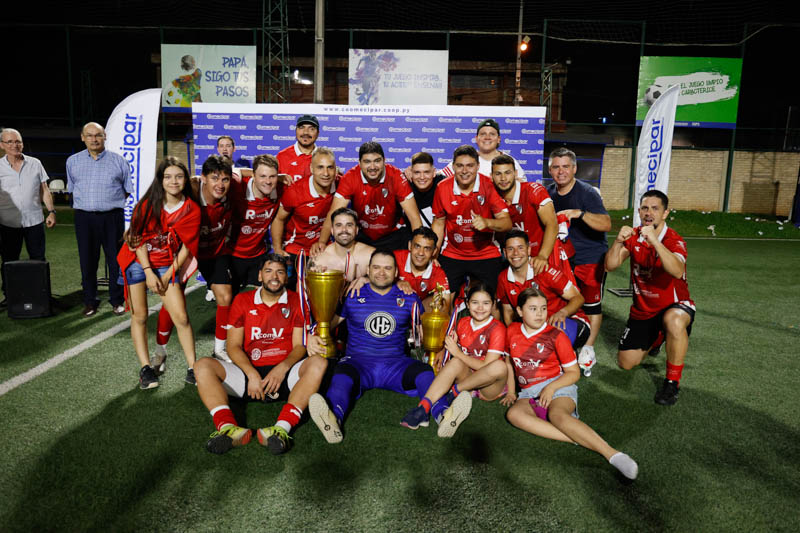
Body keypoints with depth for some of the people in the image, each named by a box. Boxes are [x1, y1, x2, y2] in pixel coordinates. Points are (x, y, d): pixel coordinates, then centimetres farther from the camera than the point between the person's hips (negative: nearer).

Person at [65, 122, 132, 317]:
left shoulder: (118, 161, 5)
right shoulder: (73, 161, 11)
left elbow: (128, 190, 12)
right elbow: (71, 189, 21)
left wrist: (110, 200, 10)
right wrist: (86, 202, 14)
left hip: (112, 216, -2)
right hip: (84, 218, 2)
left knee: (116, 260, 1)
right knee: (87, 261, 5)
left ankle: (117, 301, 13)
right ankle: (90, 301, 17)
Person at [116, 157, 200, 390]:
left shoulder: (192, 210, -7)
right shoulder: (148, 205, -9)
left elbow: (186, 248, -4)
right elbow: (139, 240, -6)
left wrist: (167, 276, -7)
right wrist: (149, 273, -12)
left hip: (167, 266, 0)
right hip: (138, 262, 0)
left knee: (181, 317, -7)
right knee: (139, 316, 1)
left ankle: (192, 368, 2)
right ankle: (145, 368, 11)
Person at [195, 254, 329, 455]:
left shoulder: (296, 302, 7)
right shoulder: (242, 301, 10)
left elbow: (300, 346, 2)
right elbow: (233, 346, 3)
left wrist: (283, 368, -19)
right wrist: (252, 374, -14)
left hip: (284, 375, -1)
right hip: (249, 372, 1)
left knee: (318, 363, -29)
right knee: (204, 365, -20)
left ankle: (282, 427, -46)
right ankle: (228, 427, -42)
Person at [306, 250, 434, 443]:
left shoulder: (409, 299, 13)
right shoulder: (352, 296, 10)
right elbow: (329, 321, 10)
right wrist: (314, 338, -12)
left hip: (396, 364, 2)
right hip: (358, 361, -1)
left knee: (426, 373, -28)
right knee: (341, 377, -36)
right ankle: (332, 420, -62)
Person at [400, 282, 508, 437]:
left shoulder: (497, 328, -10)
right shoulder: (463, 323, 7)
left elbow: (486, 366, -16)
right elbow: (457, 356, 10)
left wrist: (458, 353, -16)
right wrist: (451, 345, -11)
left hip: (489, 387, -3)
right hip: (466, 378, 3)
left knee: (500, 366, -36)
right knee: (455, 363, -30)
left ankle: (453, 392, -24)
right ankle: (423, 408, -41)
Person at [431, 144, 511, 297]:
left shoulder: (490, 186, -11)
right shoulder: (442, 188, -5)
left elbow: (507, 223, -14)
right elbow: (439, 222, 6)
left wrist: (487, 222, -34)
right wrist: (433, 254, 0)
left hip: (486, 256, -1)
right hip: (451, 256, 1)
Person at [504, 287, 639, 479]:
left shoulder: (556, 336, 0)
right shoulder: (512, 332, 10)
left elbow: (574, 372, 1)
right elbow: (509, 361, 24)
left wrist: (551, 387, -16)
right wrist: (511, 391, 14)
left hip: (558, 386, -3)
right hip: (529, 393, 3)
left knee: (556, 414, -38)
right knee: (513, 414, -32)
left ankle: (612, 454, -43)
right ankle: (578, 439, -39)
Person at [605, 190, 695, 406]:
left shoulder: (673, 240, -18)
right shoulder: (634, 236, -3)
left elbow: (677, 271, -39)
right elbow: (610, 266, -14)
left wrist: (655, 241, -49)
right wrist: (619, 241, -31)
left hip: (674, 306, -5)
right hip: (642, 309, 5)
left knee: (674, 321, -42)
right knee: (625, 363, 5)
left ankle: (673, 381, -20)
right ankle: (655, 337, 38)